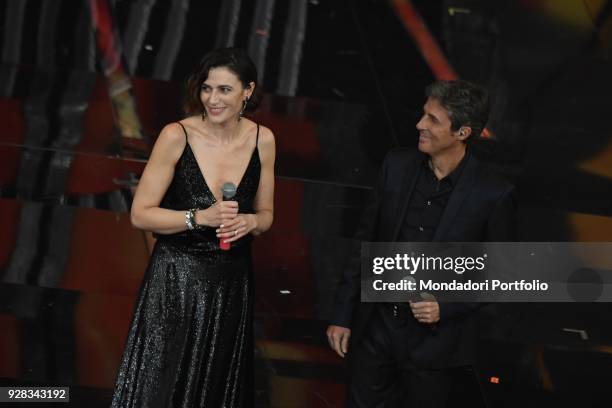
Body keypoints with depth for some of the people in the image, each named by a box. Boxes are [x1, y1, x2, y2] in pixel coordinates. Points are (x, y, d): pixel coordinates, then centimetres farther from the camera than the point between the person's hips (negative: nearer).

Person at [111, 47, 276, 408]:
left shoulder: (262, 140, 0)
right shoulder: (177, 136, -11)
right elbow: (140, 214, -9)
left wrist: (249, 222, -10)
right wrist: (201, 217, -20)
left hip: (232, 281, 3)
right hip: (177, 279, -3)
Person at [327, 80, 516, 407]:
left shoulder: (493, 196, -15)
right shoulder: (397, 166, -3)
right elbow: (365, 244, 4)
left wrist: (446, 307, -17)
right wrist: (342, 315, 4)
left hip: (432, 341, -3)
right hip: (374, 329, 3)